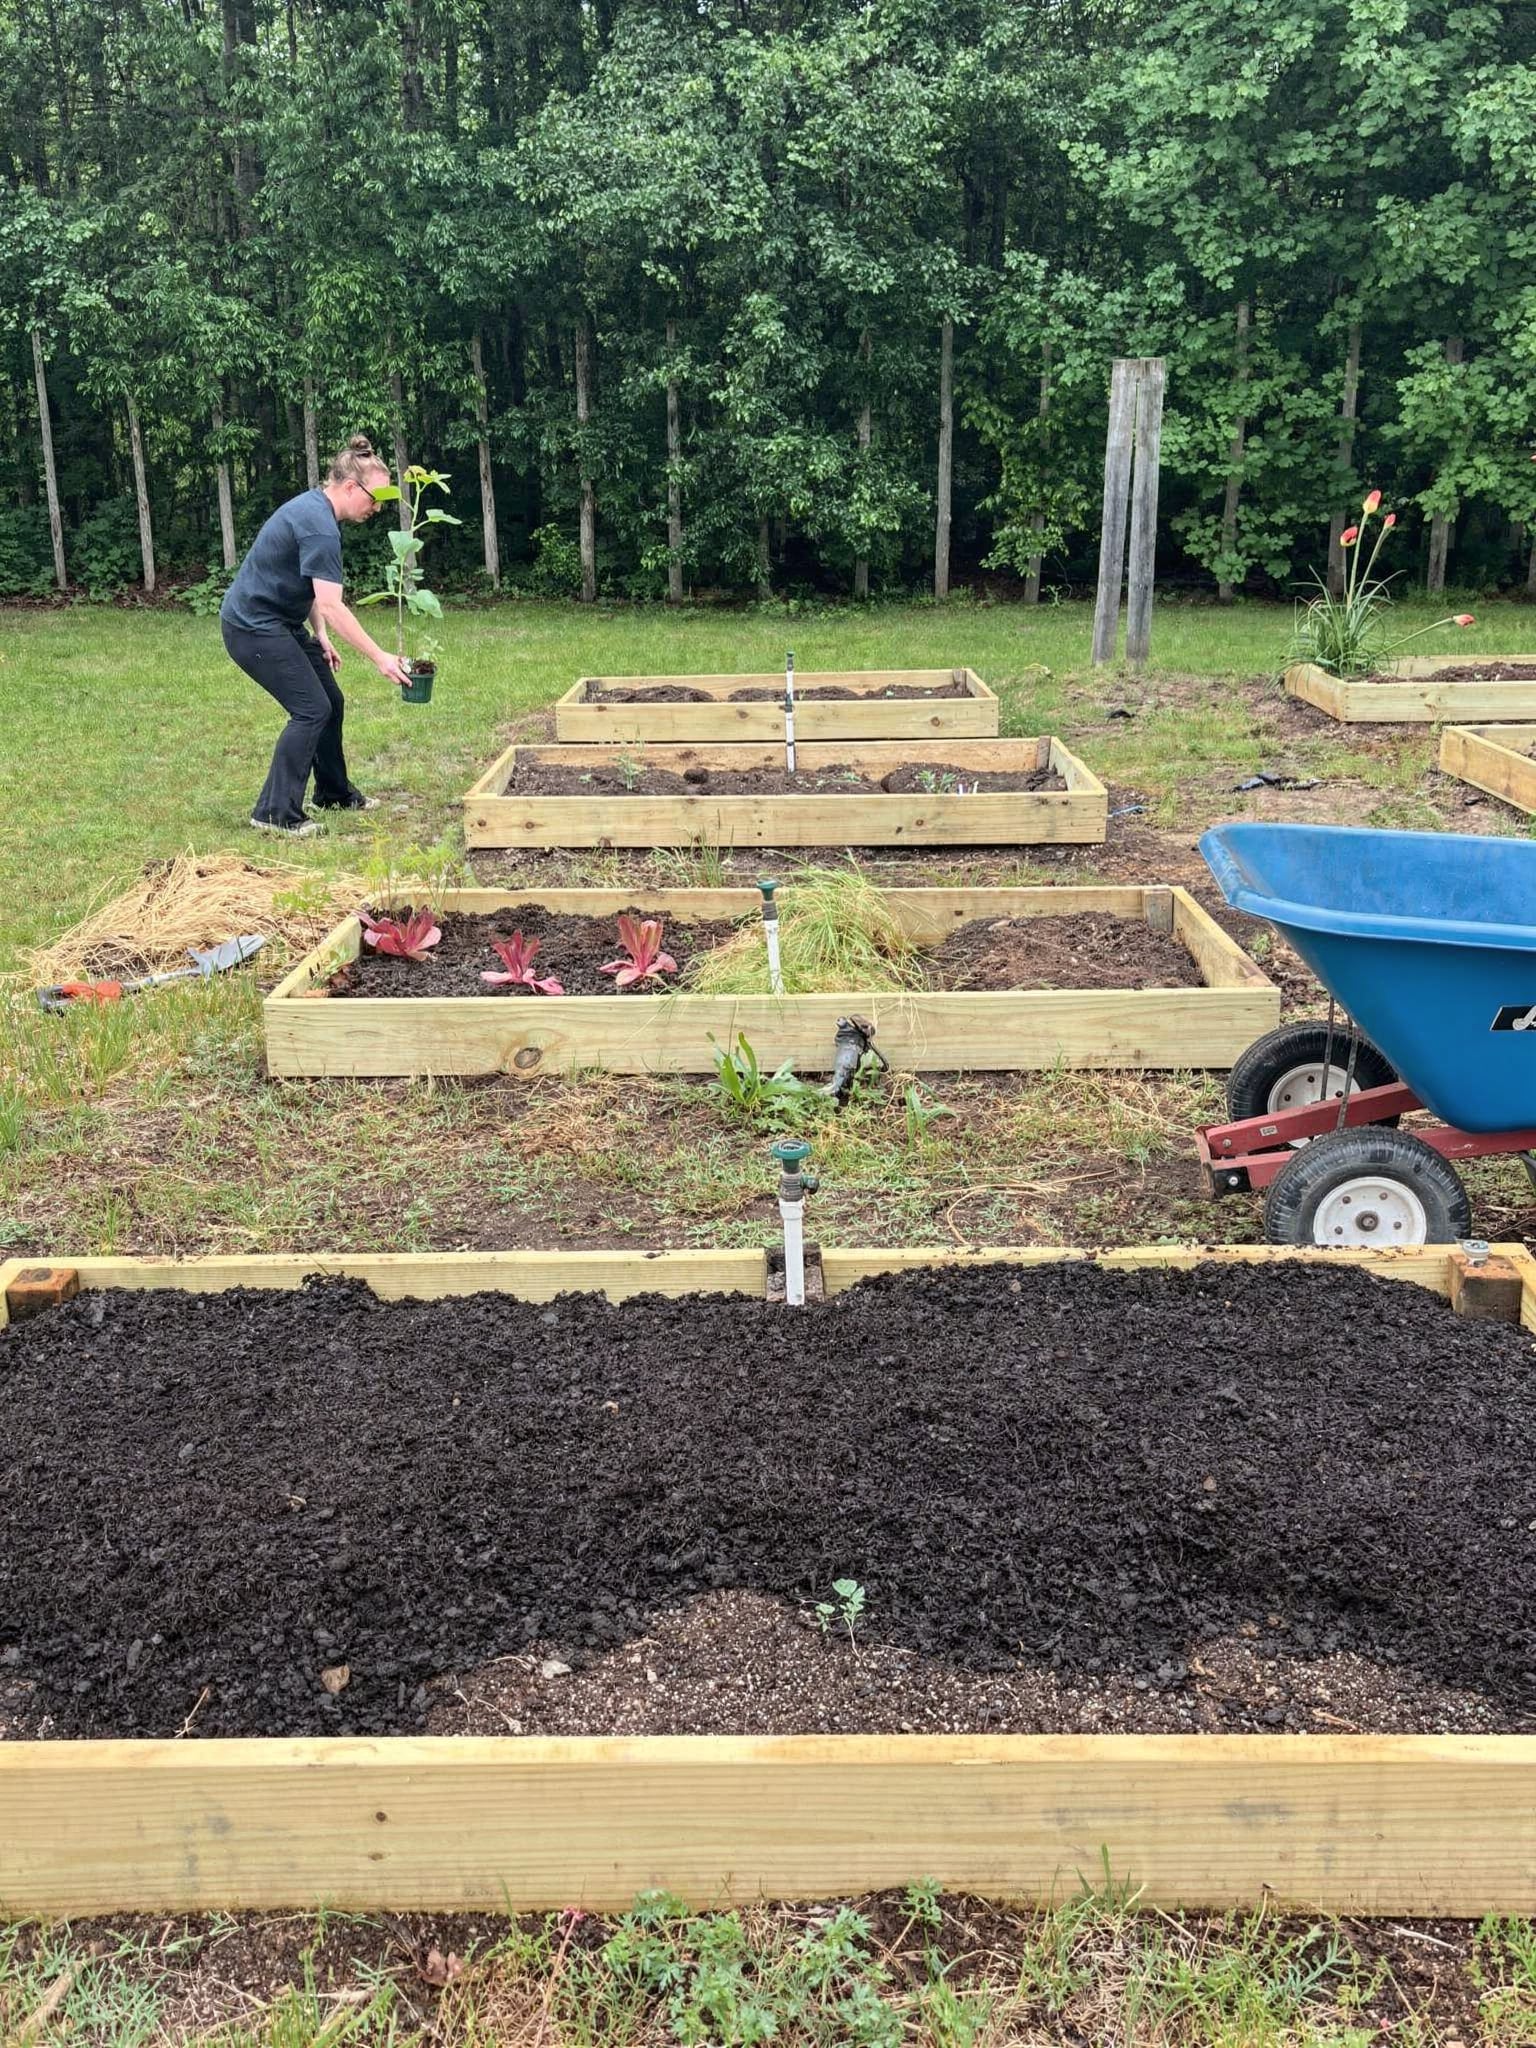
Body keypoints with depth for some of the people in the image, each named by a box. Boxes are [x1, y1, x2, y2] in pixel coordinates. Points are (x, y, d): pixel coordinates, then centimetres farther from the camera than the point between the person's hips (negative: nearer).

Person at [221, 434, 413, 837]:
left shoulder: (314, 507, 8)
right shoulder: (319, 526, -24)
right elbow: (332, 607, -30)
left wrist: (320, 636, 12)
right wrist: (380, 659, -29)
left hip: (279, 622, 10)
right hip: (253, 627, -10)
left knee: (331, 701, 14)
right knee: (311, 710, -13)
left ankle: (334, 792, 29)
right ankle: (275, 813, -11)